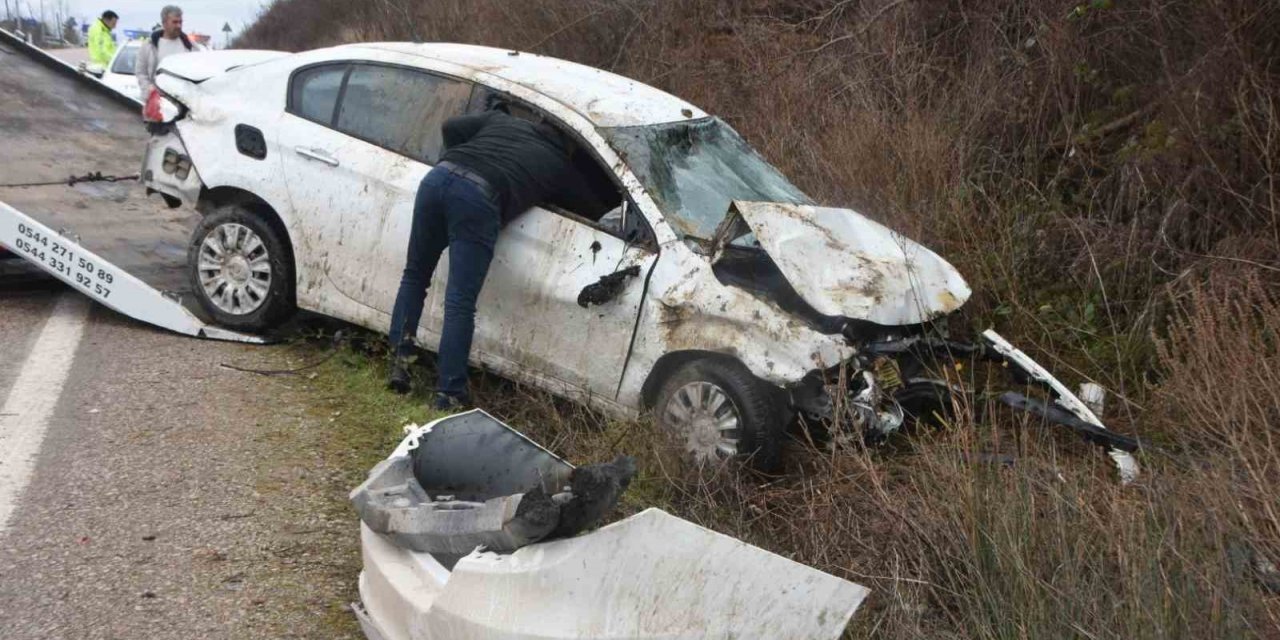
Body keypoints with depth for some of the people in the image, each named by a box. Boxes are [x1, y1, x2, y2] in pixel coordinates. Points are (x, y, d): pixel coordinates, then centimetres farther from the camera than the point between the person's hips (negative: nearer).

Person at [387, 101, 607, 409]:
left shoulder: (503, 120, 32)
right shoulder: (560, 166, 24)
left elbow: (451, 127, 25)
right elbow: (594, 208, 35)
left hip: (438, 176, 4)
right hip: (479, 197, -4)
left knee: (414, 275, 22)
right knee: (460, 302, -3)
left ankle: (399, 361, 18)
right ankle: (449, 395, -4)